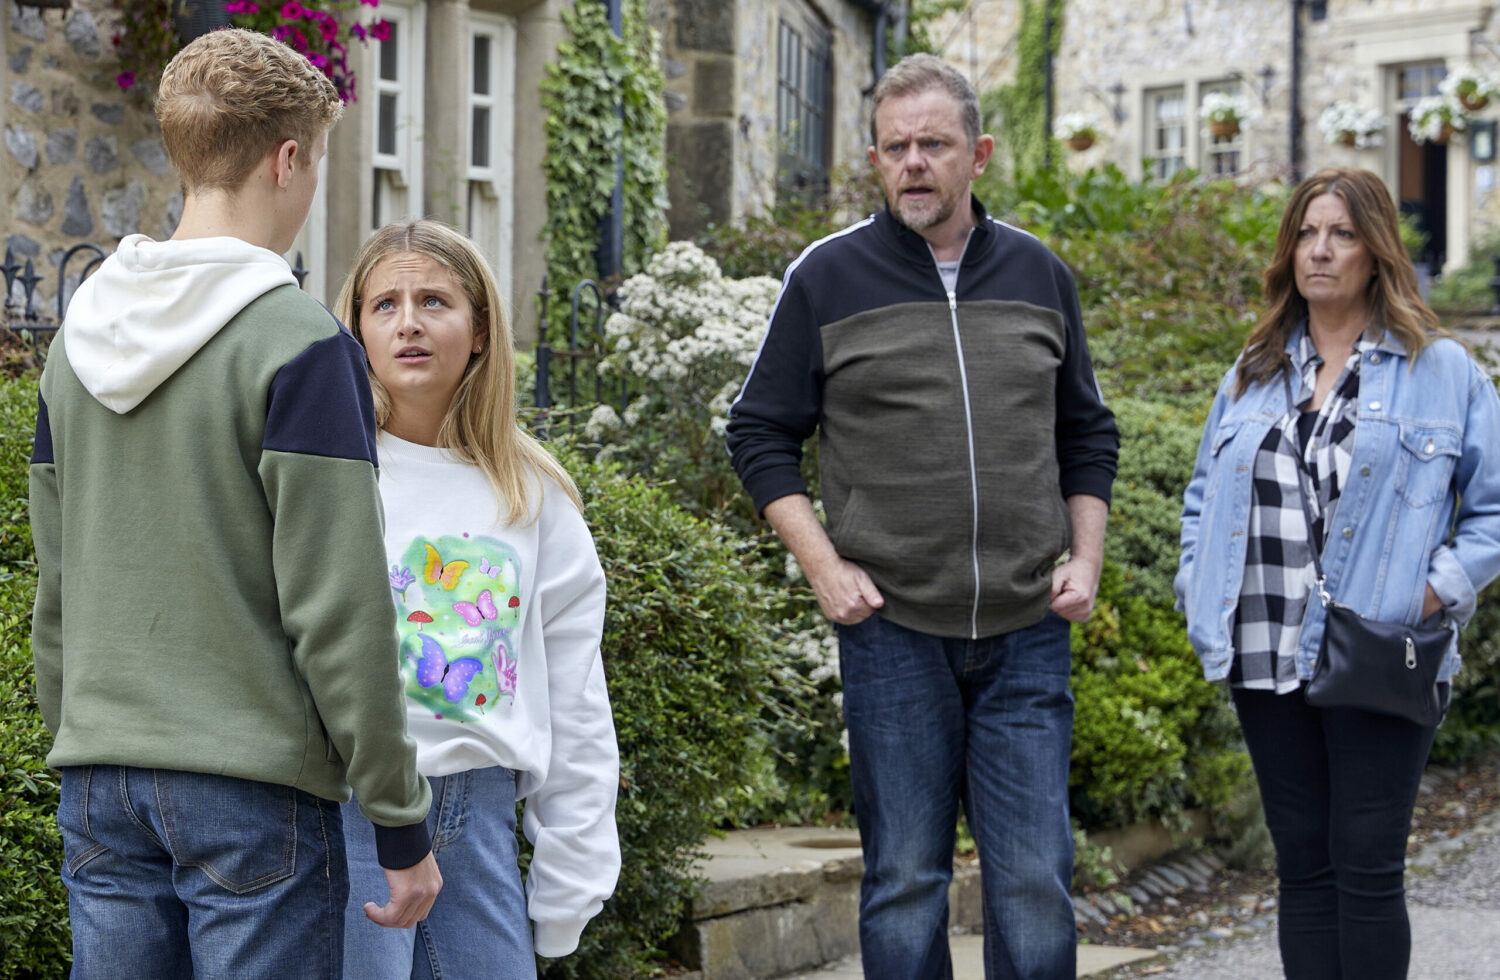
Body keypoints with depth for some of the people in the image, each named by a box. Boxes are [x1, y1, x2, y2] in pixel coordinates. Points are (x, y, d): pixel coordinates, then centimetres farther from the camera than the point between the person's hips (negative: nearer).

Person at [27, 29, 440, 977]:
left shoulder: (80, 336, 9)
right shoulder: (299, 340, -12)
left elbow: (55, 589, 14)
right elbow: (336, 608, -14)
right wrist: (404, 822, -8)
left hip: (103, 781, 6)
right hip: (254, 790, -6)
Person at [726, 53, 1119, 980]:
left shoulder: (1038, 274, 9)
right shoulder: (829, 276, 0)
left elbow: (1087, 434, 18)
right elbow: (761, 433, 4)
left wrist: (1086, 557, 5)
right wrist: (824, 565, -6)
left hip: (1027, 630, 2)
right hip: (892, 627, -2)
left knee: (1036, 878, 1)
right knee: (905, 879, 4)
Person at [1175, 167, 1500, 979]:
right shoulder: (1253, 373, 14)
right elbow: (1204, 494, 22)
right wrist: (1200, 587, 8)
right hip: (1267, 661, 4)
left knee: (1367, 867, -4)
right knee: (1302, 863, 10)